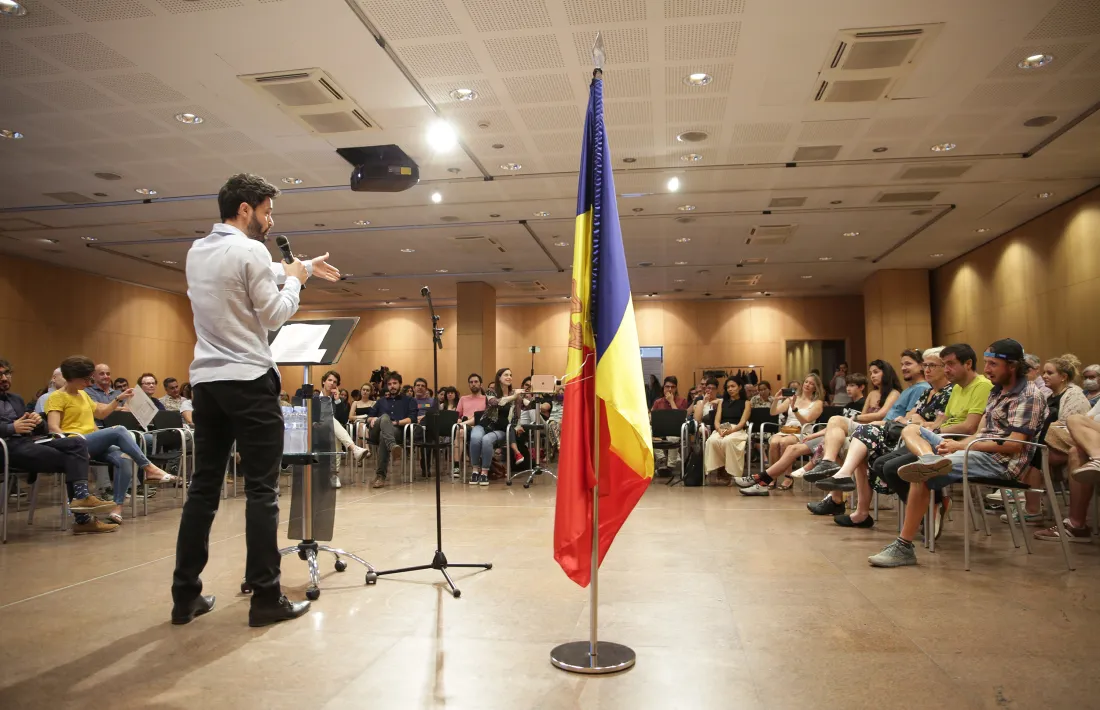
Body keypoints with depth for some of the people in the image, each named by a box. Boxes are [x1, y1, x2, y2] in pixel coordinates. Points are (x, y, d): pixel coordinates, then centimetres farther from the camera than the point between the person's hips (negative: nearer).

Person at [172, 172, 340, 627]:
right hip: (249, 381, -8)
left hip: (206, 380, 8)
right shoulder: (250, 251, -11)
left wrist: (304, 267, 33)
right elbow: (275, 315, -8)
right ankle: (266, 599, 1)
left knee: (203, 487, 11)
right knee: (261, 490, -3)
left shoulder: (196, 252, 14)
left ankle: (185, 596, 16)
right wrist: (294, 280, 8)